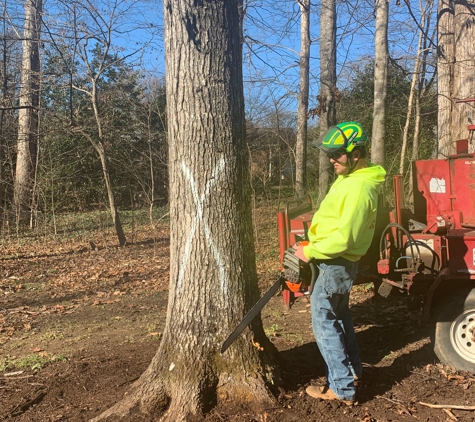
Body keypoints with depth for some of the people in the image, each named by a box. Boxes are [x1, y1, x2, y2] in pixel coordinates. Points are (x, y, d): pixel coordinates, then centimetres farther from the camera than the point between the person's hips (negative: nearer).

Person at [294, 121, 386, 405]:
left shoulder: (358, 188, -26)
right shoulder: (353, 177, 7)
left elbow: (344, 239, -28)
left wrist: (310, 252, -17)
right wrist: (314, 245, 10)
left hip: (336, 264, -10)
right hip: (340, 261, 10)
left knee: (325, 321, 0)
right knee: (339, 314, 23)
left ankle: (342, 388, 9)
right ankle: (352, 368, 38)